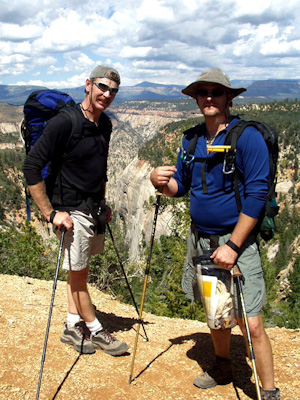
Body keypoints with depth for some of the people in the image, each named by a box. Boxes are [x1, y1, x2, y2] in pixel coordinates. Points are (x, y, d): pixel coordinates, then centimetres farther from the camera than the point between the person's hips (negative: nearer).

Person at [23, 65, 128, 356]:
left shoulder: (104, 124, 6)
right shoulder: (63, 123, -19)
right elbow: (31, 167, -20)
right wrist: (51, 213, -21)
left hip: (93, 210, 8)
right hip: (71, 212, -7)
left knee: (78, 271, 16)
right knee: (78, 274, 5)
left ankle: (73, 326, 30)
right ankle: (95, 331, 21)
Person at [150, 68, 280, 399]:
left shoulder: (248, 137, -12)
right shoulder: (191, 138, 7)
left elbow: (256, 196, -16)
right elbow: (180, 186, 12)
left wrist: (232, 246, -19)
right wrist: (162, 182, -11)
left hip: (236, 241, -6)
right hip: (200, 238, 6)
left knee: (250, 323, -5)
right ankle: (222, 367, 41)